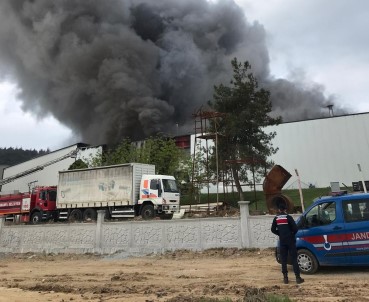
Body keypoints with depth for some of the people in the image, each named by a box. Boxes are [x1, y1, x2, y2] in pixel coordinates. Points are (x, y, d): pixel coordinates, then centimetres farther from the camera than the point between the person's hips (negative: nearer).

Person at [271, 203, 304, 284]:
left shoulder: (276, 218, 4)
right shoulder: (288, 217, -8)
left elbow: (273, 229, 6)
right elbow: (295, 228, -12)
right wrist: (292, 234, 6)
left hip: (282, 241, 3)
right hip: (290, 240, -3)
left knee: (283, 260, 8)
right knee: (294, 259, 2)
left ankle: (285, 278, 8)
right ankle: (298, 277, 1)